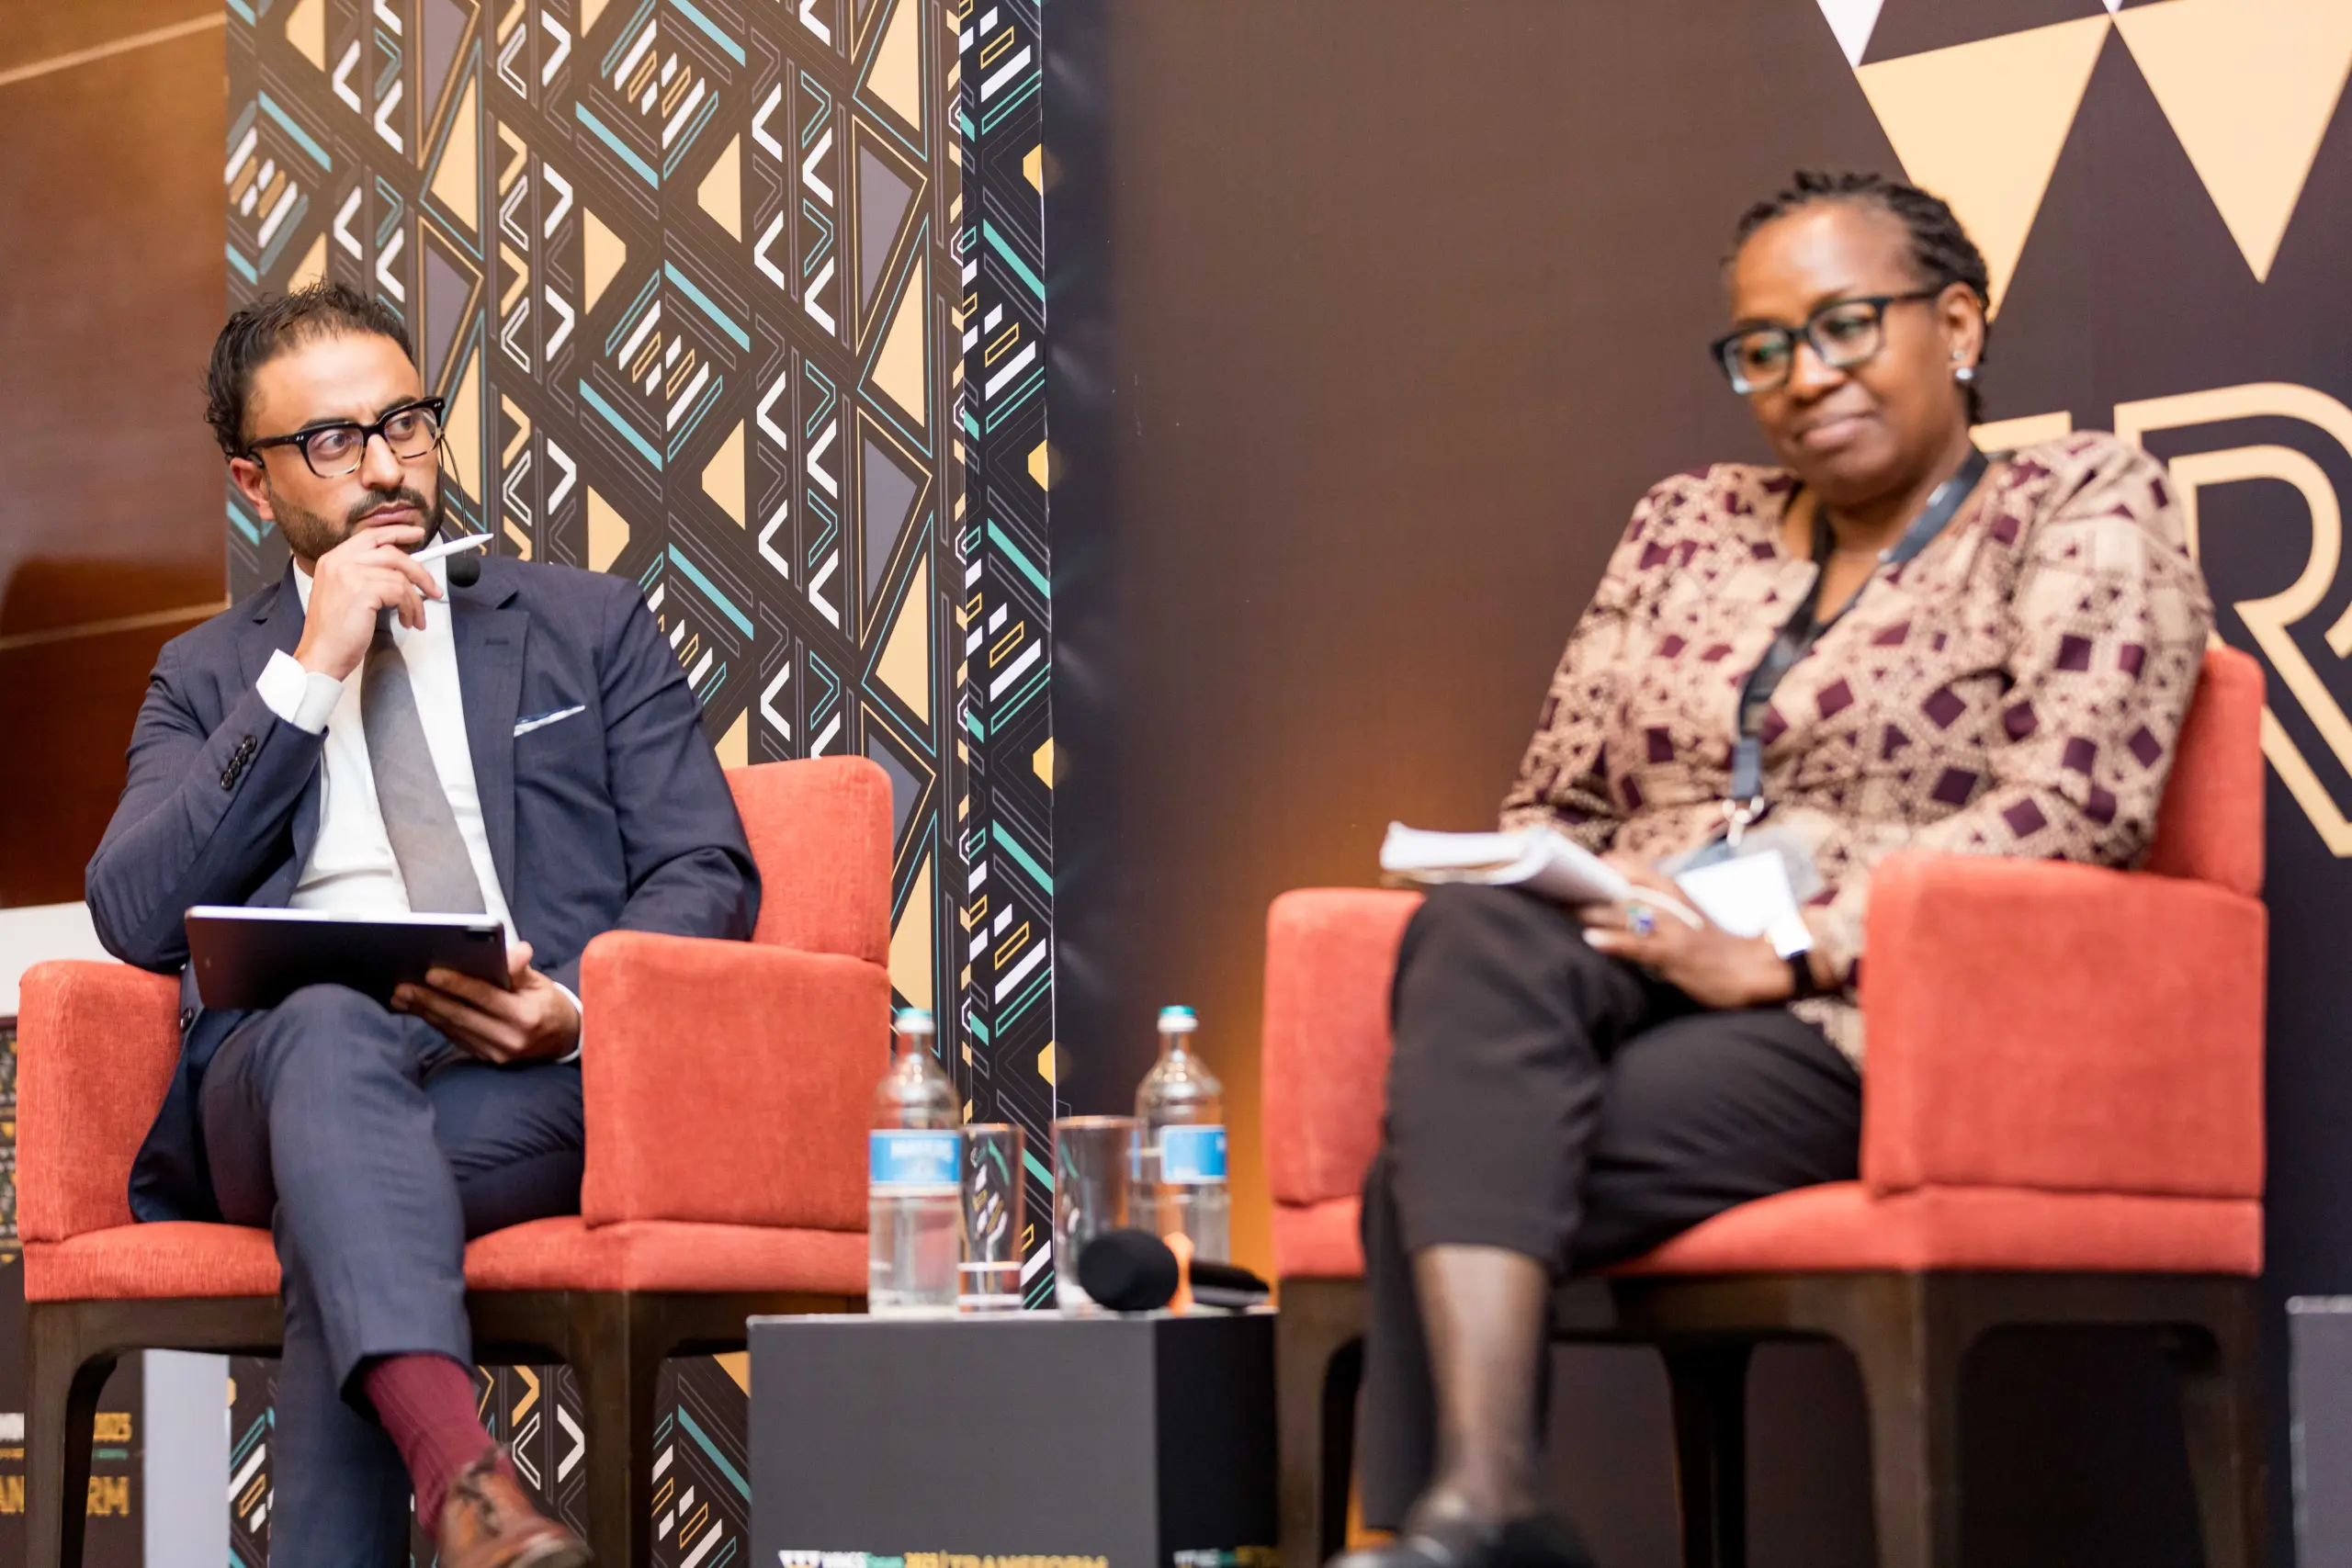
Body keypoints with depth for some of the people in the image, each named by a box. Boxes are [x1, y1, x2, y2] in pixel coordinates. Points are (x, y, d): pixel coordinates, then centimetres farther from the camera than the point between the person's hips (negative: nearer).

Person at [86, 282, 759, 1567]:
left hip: (544, 1077, 0)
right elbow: (134, 921, 5)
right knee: (329, 1030, -38)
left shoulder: (587, 625, 22)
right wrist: (309, 674, 1)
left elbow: (707, 876, 11)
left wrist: (576, 1007, -12)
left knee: (339, 1201, -35)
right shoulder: (209, 677, 23)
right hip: (282, 1060, 0)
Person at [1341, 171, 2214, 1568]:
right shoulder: (1687, 529, 23)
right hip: (1627, 990, 5)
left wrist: (1784, 954, -16)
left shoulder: (2086, 507, 6)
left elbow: (2073, 811, -8)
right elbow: (1560, 802, 24)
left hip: (1871, 1024, -5)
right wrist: (1531, 894, -3)